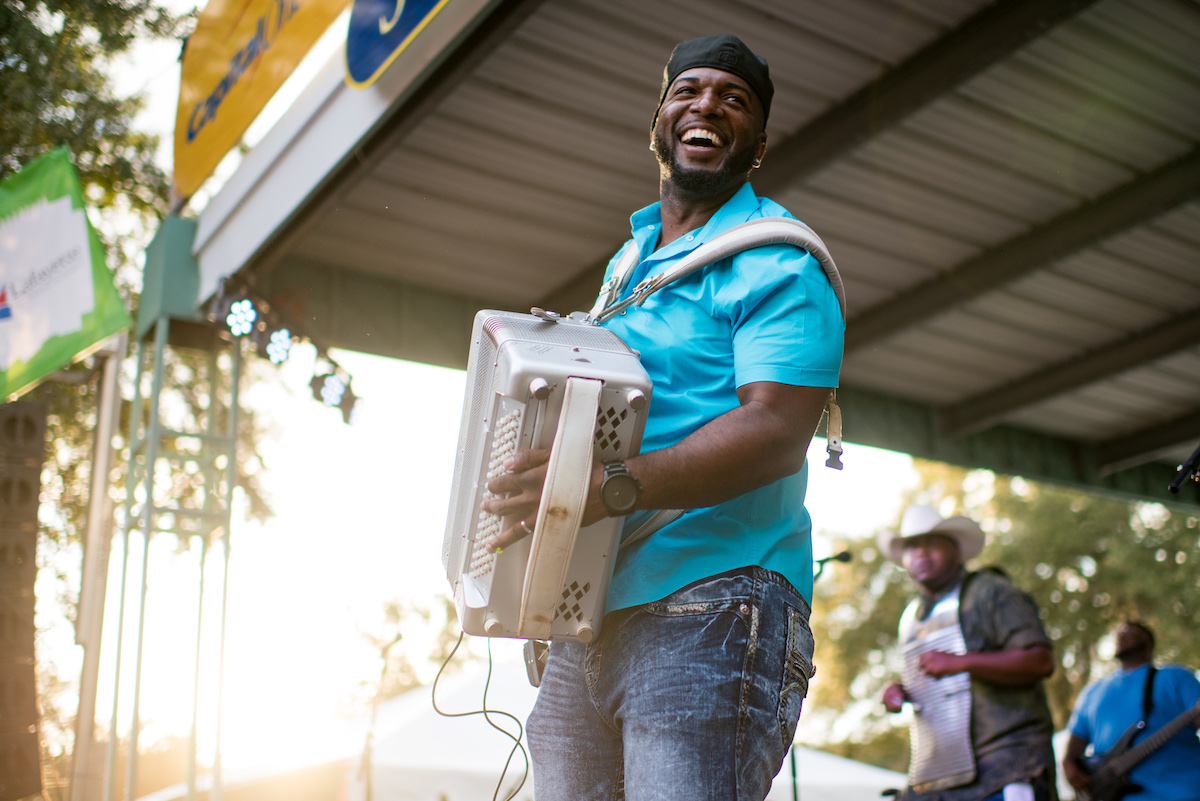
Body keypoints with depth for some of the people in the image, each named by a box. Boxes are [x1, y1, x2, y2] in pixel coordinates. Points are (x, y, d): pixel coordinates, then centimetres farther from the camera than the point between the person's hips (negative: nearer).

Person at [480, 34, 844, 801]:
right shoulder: (628, 259, 24)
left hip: (709, 603, -7)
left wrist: (614, 486, -28)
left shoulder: (777, 262, -3)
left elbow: (776, 434, -16)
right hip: (586, 609, 8)